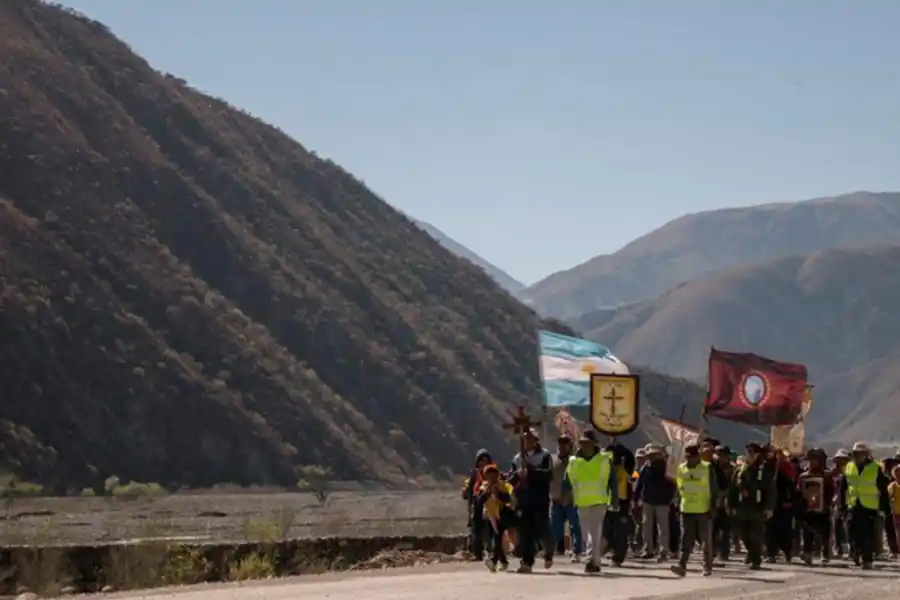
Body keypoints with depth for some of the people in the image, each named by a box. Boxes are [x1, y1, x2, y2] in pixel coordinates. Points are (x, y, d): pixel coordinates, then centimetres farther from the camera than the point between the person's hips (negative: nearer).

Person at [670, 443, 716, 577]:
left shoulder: (707, 468, -5)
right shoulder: (681, 469, 8)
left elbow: (714, 490, -5)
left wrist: (712, 507, -11)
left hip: (704, 511, -3)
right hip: (687, 510, 3)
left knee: (706, 541, 5)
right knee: (686, 540, -4)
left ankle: (707, 567, 16)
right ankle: (681, 566, -11)